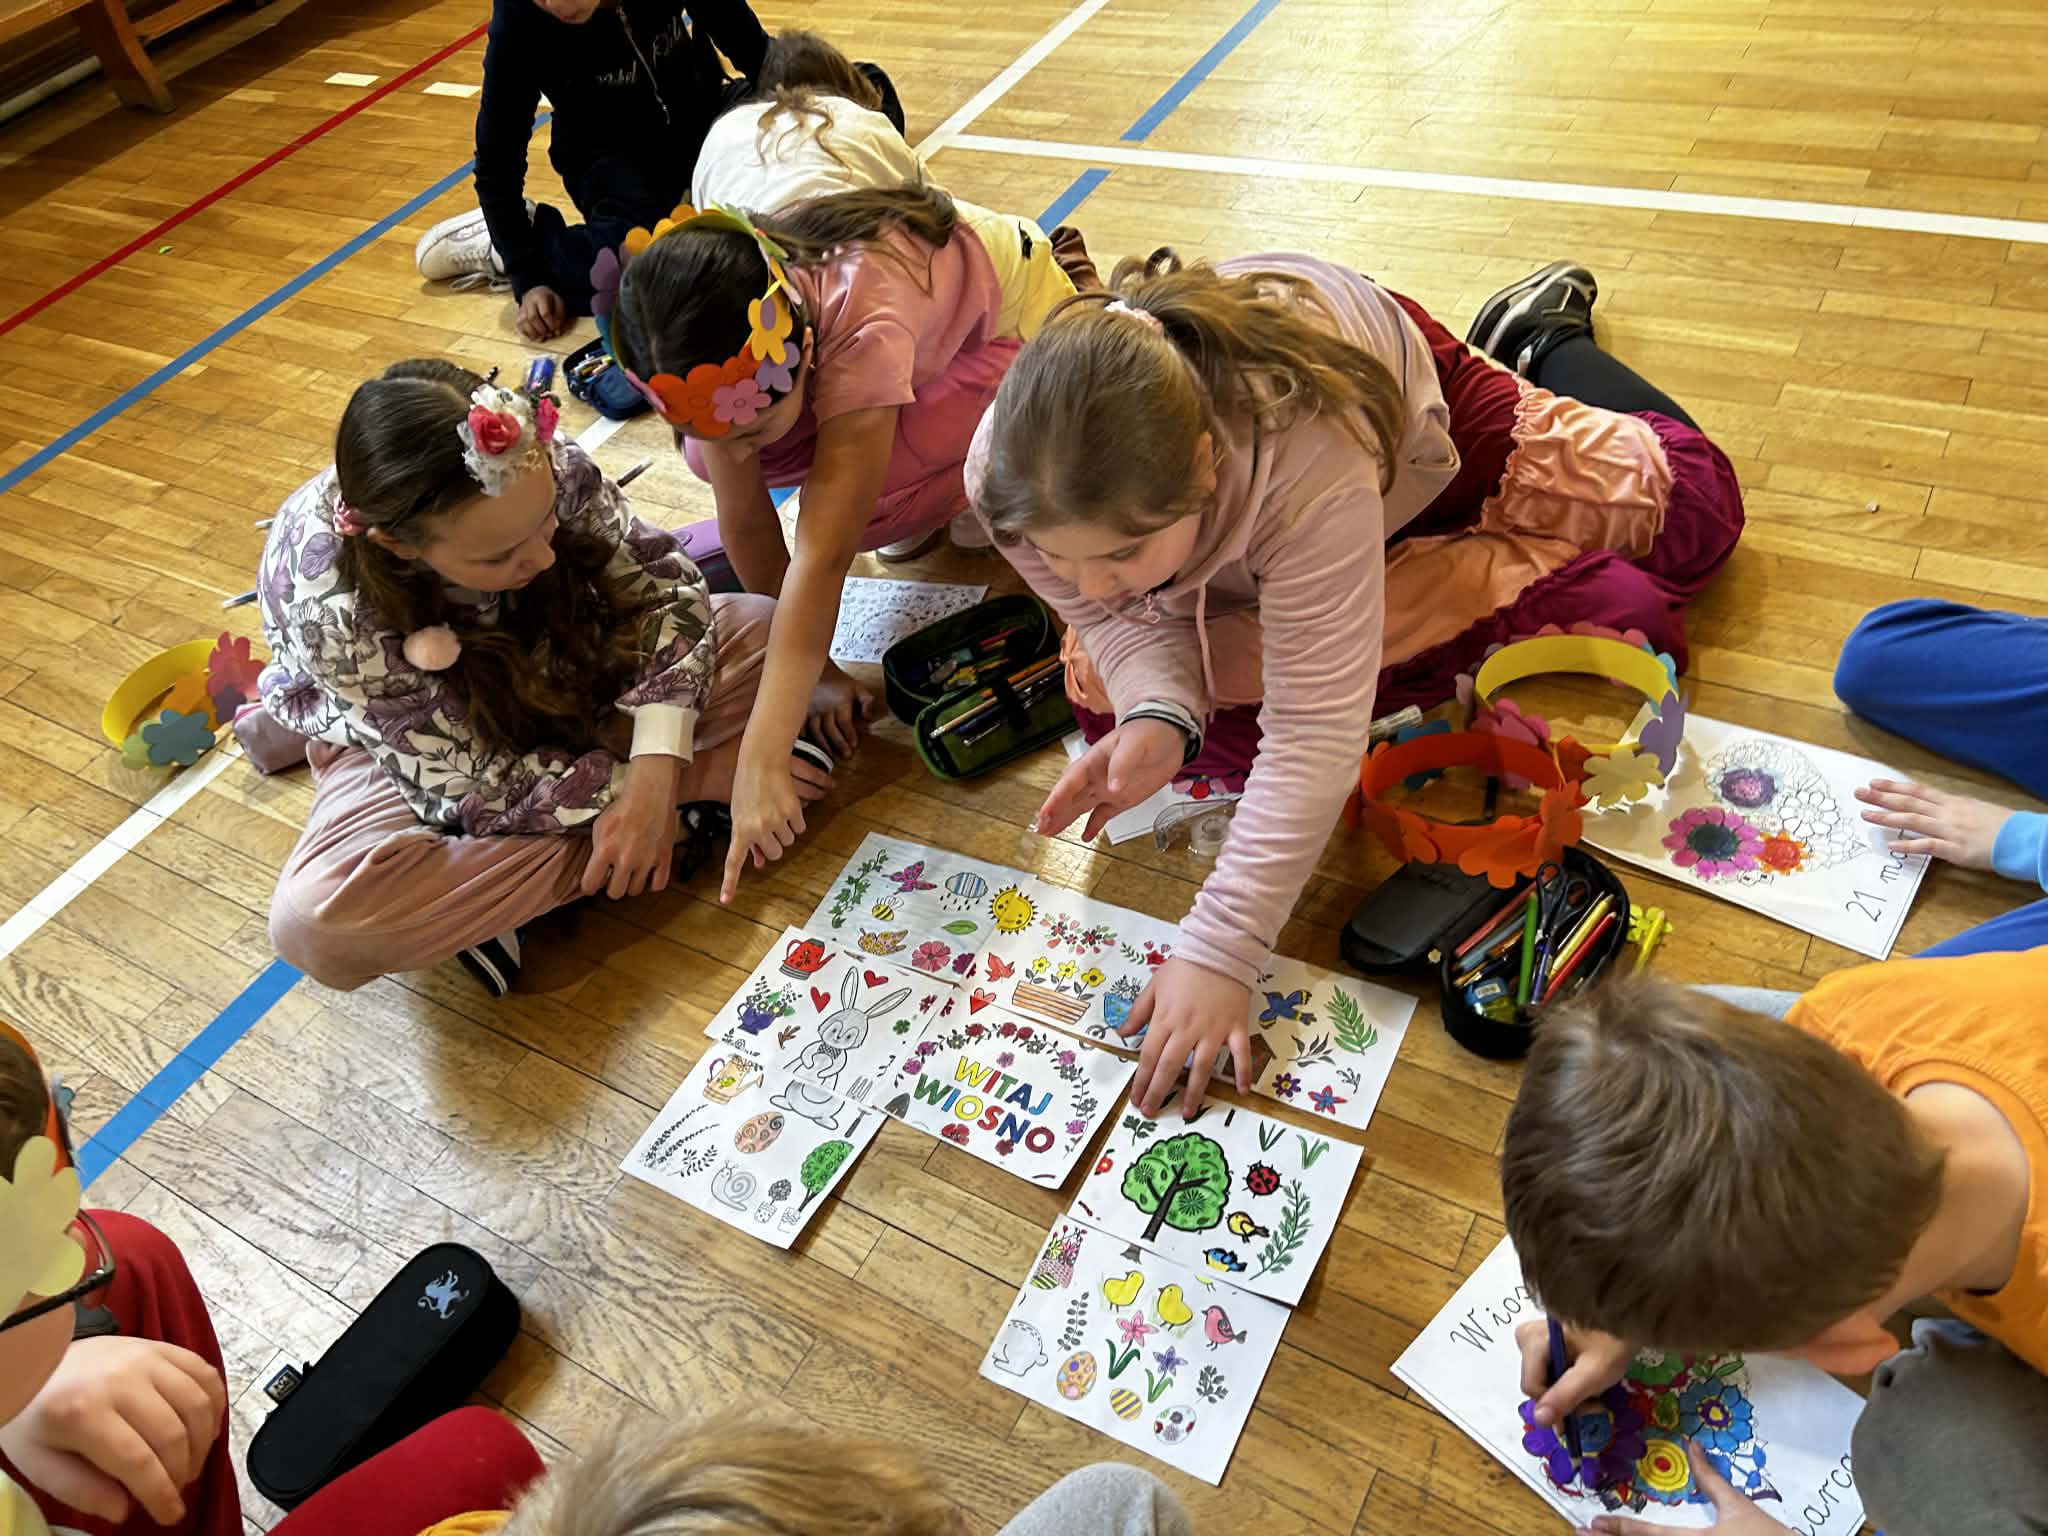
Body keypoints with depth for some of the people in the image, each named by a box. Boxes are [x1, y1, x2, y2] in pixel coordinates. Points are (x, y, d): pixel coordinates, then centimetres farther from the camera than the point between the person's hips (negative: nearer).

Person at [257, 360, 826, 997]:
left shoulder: (541, 465, -30)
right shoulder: (331, 607, -37)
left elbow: (662, 586, -20)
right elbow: (474, 788, -29)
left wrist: (656, 768, -35)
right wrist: (687, 780, -30)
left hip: (554, 678, 3)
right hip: (396, 743, -3)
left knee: (758, 629, -16)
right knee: (313, 923, -34)